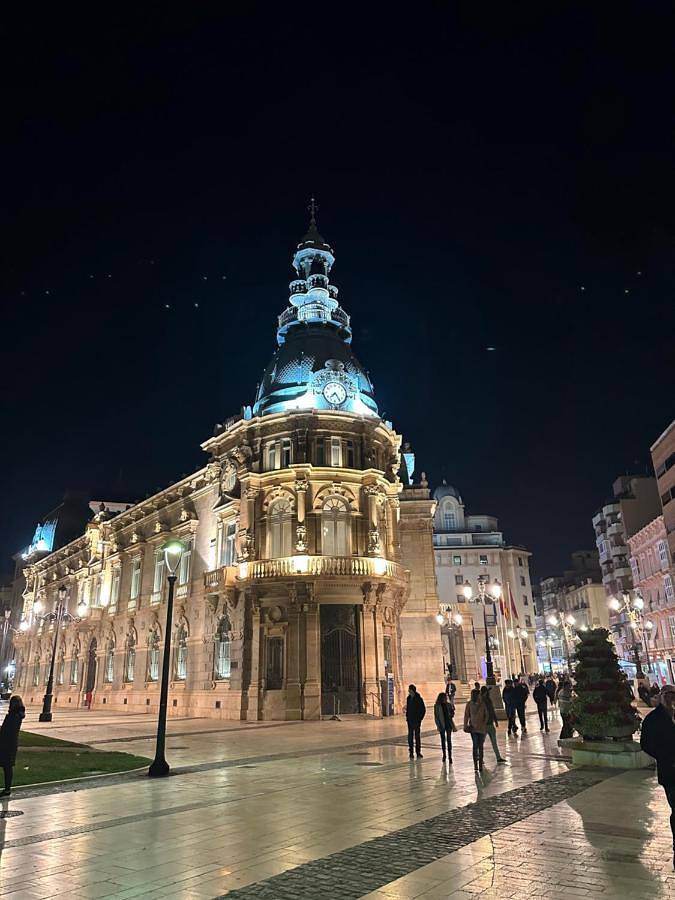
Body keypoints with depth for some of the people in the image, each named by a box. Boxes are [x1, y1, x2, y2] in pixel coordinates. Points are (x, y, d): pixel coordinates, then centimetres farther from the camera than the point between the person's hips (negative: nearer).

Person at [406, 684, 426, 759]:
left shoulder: (418, 699, -12)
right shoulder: (409, 698, 6)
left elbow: (423, 710, -9)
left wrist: (420, 718, -10)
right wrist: (407, 716, 8)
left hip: (416, 720, -5)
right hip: (410, 720, 5)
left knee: (417, 736, 1)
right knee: (410, 735, 6)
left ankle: (418, 752, 9)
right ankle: (411, 752, 13)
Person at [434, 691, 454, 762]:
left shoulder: (448, 705, -1)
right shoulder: (437, 706, -7)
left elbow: (452, 713, 12)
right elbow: (436, 717, -4)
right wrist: (438, 725, -8)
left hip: (448, 724, 1)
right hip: (442, 725, -1)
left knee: (449, 740, -3)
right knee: (443, 740, 12)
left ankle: (450, 756, 2)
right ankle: (444, 755, 26)